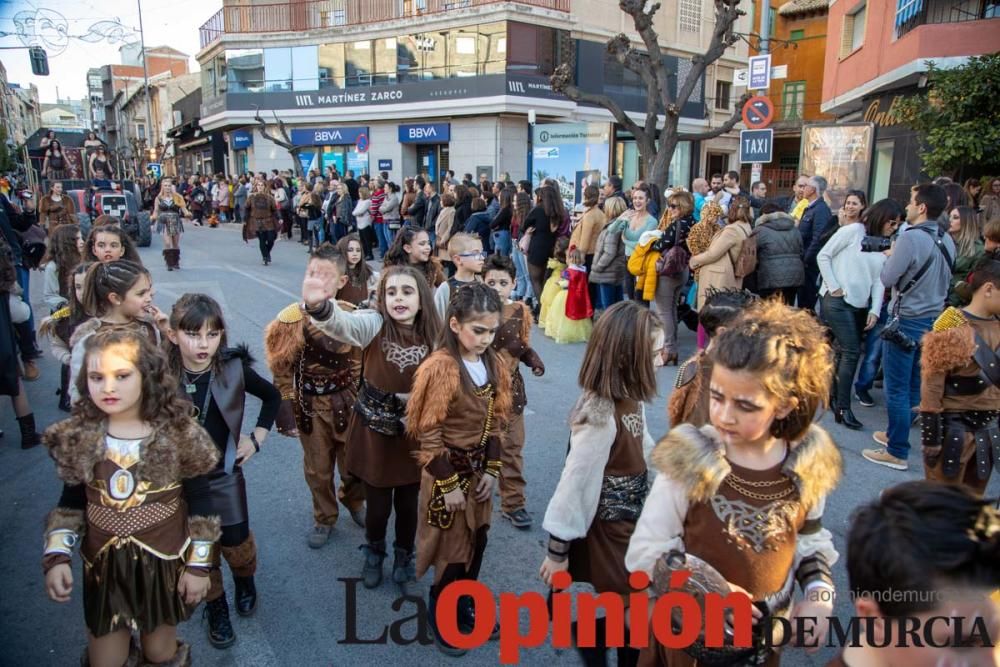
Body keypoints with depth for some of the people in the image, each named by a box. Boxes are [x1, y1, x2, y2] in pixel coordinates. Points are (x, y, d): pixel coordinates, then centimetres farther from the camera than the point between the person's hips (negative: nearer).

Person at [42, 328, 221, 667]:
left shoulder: (180, 436, -15)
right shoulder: (78, 439, -7)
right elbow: (70, 505, 4)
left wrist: (199, 564, -6)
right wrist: (56, 556, -8)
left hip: (166, 564, -2)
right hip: (103, 567, 2)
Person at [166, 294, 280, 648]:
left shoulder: (234, 369, -15)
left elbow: (272, 396, 3)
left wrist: (257, 436, 0)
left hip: (225, 474, 0)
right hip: (180, 479, 0)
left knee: (236, 544, 12)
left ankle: (245, 580, 46)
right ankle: (216, 605, 40)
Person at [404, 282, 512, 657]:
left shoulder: (491, 363, -2)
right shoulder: (440, 368, -23)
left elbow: (495, 421, 6)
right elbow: (429, 435, -19)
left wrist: (491, 470, 0)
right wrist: (448, 484, -16)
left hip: (480, 469, 6)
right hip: (448, 471, -6)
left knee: (476, 543, 18)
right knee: (453, 549, 9)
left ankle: (465, 609, 42)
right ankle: (441, 622, 33)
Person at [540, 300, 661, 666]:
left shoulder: (630, 400, -2)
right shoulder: (601, 417, -28)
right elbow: (575, 484, -23)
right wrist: (557, 552, -16)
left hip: (630, 525, 8)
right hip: (605, 533, -8)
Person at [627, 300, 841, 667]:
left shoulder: (809, 462, -13)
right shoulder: (689, 460, -24)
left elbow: (809, 539, 5)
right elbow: (644, 552, -16)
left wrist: (820, 593, -11)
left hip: (765, 637, 4)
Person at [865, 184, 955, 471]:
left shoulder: (910, 237, -21)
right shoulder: (947, 240, 5)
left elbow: (888, 279, -17)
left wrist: (891, 256, 3)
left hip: (906, 321, -8)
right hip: (933, 318, 8)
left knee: (897, 388, -1)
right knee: (914, 385, 18)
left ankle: (897, 453, 6)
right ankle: (897, 434, 33)